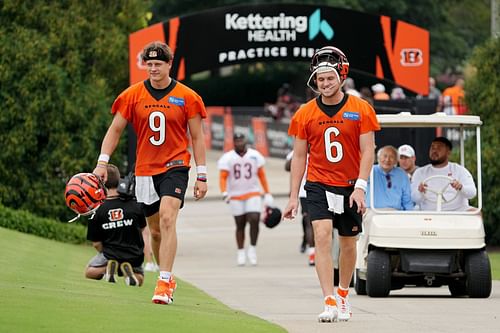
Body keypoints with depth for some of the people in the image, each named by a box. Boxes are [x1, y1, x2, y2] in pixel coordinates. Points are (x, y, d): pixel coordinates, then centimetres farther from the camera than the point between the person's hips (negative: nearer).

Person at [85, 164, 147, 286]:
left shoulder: (97, 210, -13)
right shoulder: (135, 205, -9)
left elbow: (96, 244, -8)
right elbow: (142, 229, 9)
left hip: (110, 254, -1)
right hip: (134, 256, 1)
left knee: (89, 272, 27)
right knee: (139, 279, 31)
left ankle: (108, 267, -6)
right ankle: (128, 270, -5)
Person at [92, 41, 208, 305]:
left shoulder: (187, 97, -2)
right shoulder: (132, 95, 2)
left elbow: (197, 137, 3)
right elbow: (115, 130, 5)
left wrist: (201, 176, 1)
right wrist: (102, 162, -7)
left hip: (175, 167, -3)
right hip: (145, 171, 3)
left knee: (167, 218, -22)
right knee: (155, 229, 10)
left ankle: (164, 283, -26)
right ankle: (167, 278, 28)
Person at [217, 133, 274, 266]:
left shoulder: (255, 156, 1)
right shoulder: (228, 158, -5)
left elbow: (262, 175, 8)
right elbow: (223, 177, -9)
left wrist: (267, 194, 7)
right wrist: (224, 192, -26)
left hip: (253, 194, 0)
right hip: (236, 196, 0)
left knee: (254, 220, -15)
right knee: (240, 224, 5)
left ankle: (252, 249, 1)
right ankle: (241, 252, 16)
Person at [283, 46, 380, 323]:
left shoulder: (361, 110, -3)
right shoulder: (305, 114, 1)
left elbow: (367, 151, -4)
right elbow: (299, 156, 6)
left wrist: (360, 187, -15)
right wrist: (293, 197, 3)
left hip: (350, 187, 0)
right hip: (318, 185, 0)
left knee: (348, 243, 10)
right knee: (323, 234, -18)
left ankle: (343, 295, 32)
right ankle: (329, 302, -23)